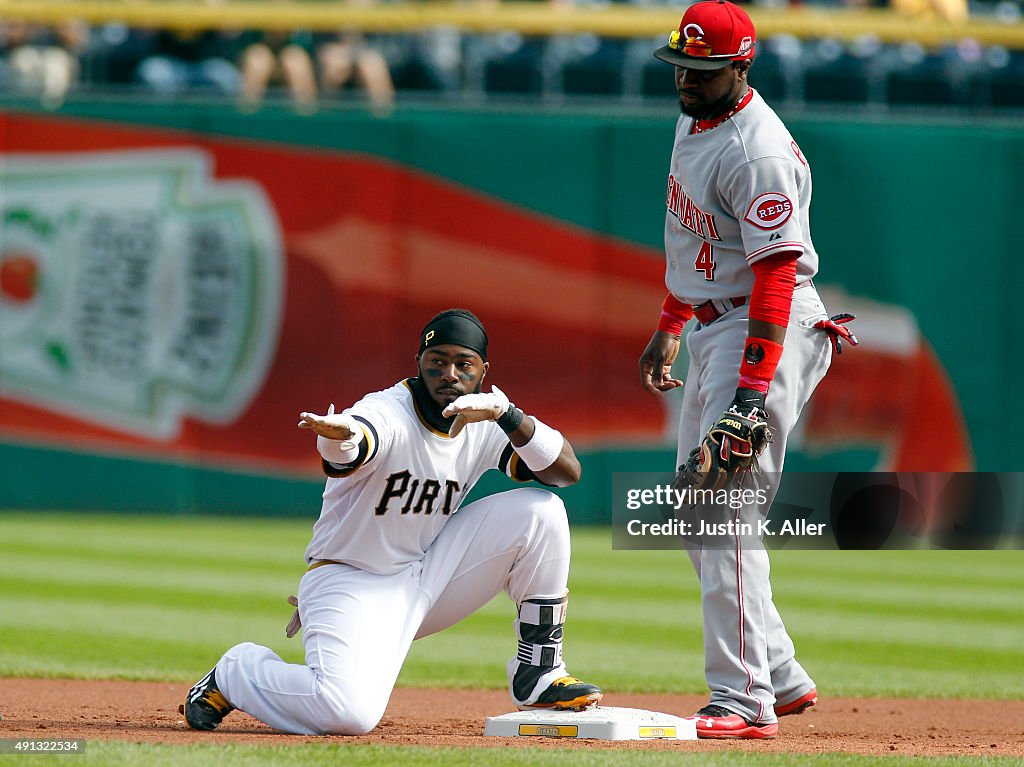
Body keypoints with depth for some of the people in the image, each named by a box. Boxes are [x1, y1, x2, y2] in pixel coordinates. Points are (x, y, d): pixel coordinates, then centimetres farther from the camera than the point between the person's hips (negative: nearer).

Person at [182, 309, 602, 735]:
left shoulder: (486, 425, -3)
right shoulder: (388, 415, -22)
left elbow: (568, 471, -11)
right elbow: (344, 459, -46)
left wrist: (507, 415, -27)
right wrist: (338, 436, -72)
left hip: (427, 577, 6)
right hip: (351, 582, -6)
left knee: (539, 510, -12)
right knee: (350, 711, -32)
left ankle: (538, 674, 0)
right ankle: (236, 672, 0)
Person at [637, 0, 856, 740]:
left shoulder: (757, 153, -22)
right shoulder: (694, 121, 10)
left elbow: (777, 274, -27)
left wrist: (751, 392, -32)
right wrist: (669, 326, 27)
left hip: (770, 333, -11)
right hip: (712, 330, 11)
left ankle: (743, 699, -19)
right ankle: (780, 677, 19)